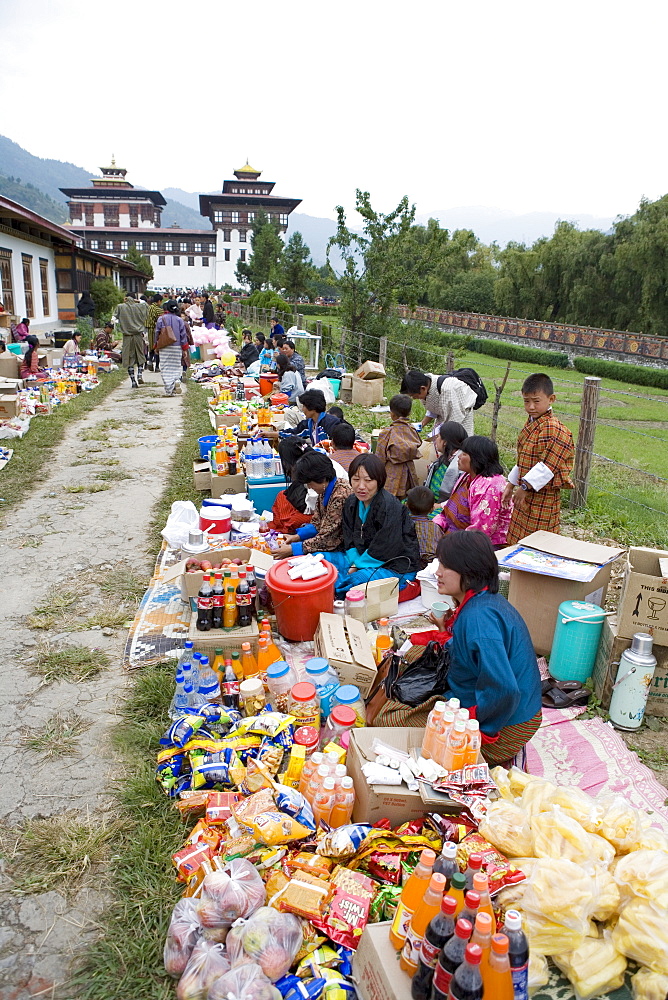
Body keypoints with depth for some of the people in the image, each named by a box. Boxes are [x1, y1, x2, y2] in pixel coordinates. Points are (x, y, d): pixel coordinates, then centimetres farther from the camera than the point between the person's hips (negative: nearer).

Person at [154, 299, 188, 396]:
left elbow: (157, 334, 0)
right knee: (176, 367, 14)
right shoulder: (179, 320, -1)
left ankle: (169, 390, -3)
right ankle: (177, 381, -14)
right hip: (177, 347, 2)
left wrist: (156, 346, 12)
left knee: (166, 368, 3)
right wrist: (185, 348, 9)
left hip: (164, 348, -2)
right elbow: (183, 335, 2)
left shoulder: (161, 319, -5)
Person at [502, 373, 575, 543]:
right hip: (525, 496, 9)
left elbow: (547, 466, -24)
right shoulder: (530, 424, 11)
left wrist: (525, 486, -22)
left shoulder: (552, 429, -19)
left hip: (542, 497, -9)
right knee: (517, 541, 17)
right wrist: (510, 486, 20)